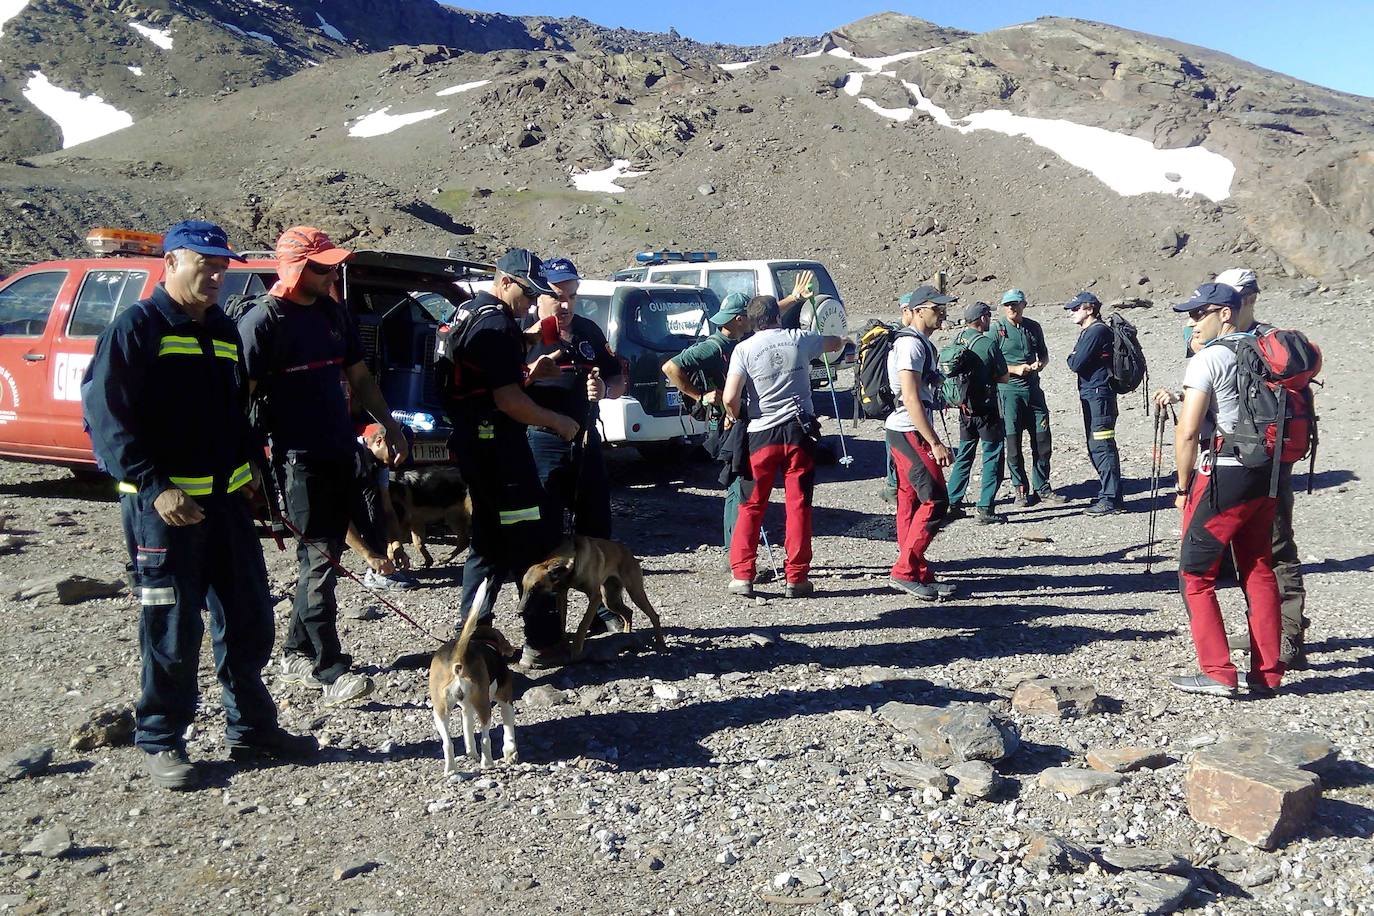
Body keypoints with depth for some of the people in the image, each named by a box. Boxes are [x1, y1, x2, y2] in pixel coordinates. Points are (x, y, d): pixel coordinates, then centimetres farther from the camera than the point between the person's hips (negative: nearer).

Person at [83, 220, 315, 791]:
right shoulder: (138, 326, -7)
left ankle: (251, 727, 27)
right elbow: (104, 414, -14)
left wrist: (245, 469, 11)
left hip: (226, 500, 7)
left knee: (248, 618, 12)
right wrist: (154, 487, -21)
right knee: (171, 630, 2)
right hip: (163, 504, -7)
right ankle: (160, 742, 18)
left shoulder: (223, 330, 15)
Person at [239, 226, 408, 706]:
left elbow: (359, 376, 21)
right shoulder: (263, 321, -10)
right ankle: (330, 670, -3)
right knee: (318, 558, -7)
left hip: (341, 452, 7)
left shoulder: (334, 313, 12)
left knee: (324, 555, 13)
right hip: (300, 459, -7)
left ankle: (297, 653, 26)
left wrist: (390, 425, 18)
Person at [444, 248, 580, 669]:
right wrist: (558, 422, -9)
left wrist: (529, 372, 10)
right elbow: (508, 401, -21)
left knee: (490, 539, 17)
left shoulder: (471, 315, 17)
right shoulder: (497, 324, -16)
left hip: (474, 443, 11)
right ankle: (544, 642, -2)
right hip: (497, 443, -11)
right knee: (538, 539, -5)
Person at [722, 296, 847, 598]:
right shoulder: (799, 339, 3)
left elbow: (730, 397, -14)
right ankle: (796, 578, 7)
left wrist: (736, 417, 6)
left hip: (761, 434, -1)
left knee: (751, 506, 9)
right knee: (798, 505, 5)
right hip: (800, 431, 1)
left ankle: (741, 575, 8)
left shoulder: (744, 349, -4)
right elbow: (836, 343, 23)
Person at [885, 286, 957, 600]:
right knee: (935, 500, -9)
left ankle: (917, 574, 15)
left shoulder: (921, 343, 17)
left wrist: (933, 440, 20)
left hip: (905, 433, 10)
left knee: (911, 502, 10)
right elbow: (911, 400, -22)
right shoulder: (911, 344, -15)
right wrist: (935, 444, -23)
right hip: (909, 432, -10)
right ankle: (905, 572, -5)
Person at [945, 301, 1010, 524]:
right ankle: (985, 508, -1)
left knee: (964, 455, 17)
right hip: (986, 409, -6)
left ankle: (952, 503, 18)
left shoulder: (956, 341, 2)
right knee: (993, 456, 2)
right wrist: (988, 377, 9)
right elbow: (1004, 377, -8)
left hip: (964, 407, 6)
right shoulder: (988, 343, -15)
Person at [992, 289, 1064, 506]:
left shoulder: (1034, 327, 10)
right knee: (1013, 442, -1)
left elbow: (1044, 353, 21)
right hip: (1008, 390, -4)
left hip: (1033, 389, 4)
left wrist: (1040, 364, -2)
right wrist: (1015, 369, -16)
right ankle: (1021, 489, 11)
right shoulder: (997, 329, -2)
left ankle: (1042, 489, 15)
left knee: (1043, 441, 4)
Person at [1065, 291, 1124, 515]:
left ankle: (1111, 499, -7)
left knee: (1102, 446, -9)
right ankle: (1108, 493, 24)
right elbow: (1076, 364, 18)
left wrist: (1071, 358, 0)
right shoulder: (1087, 331, 18)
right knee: (1095, 446, 15)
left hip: (1099, 394, -11)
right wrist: (1075, 359, -1)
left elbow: (1076, 364, -17)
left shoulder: (1096, 331, -14)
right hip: (1090, 395, 11)